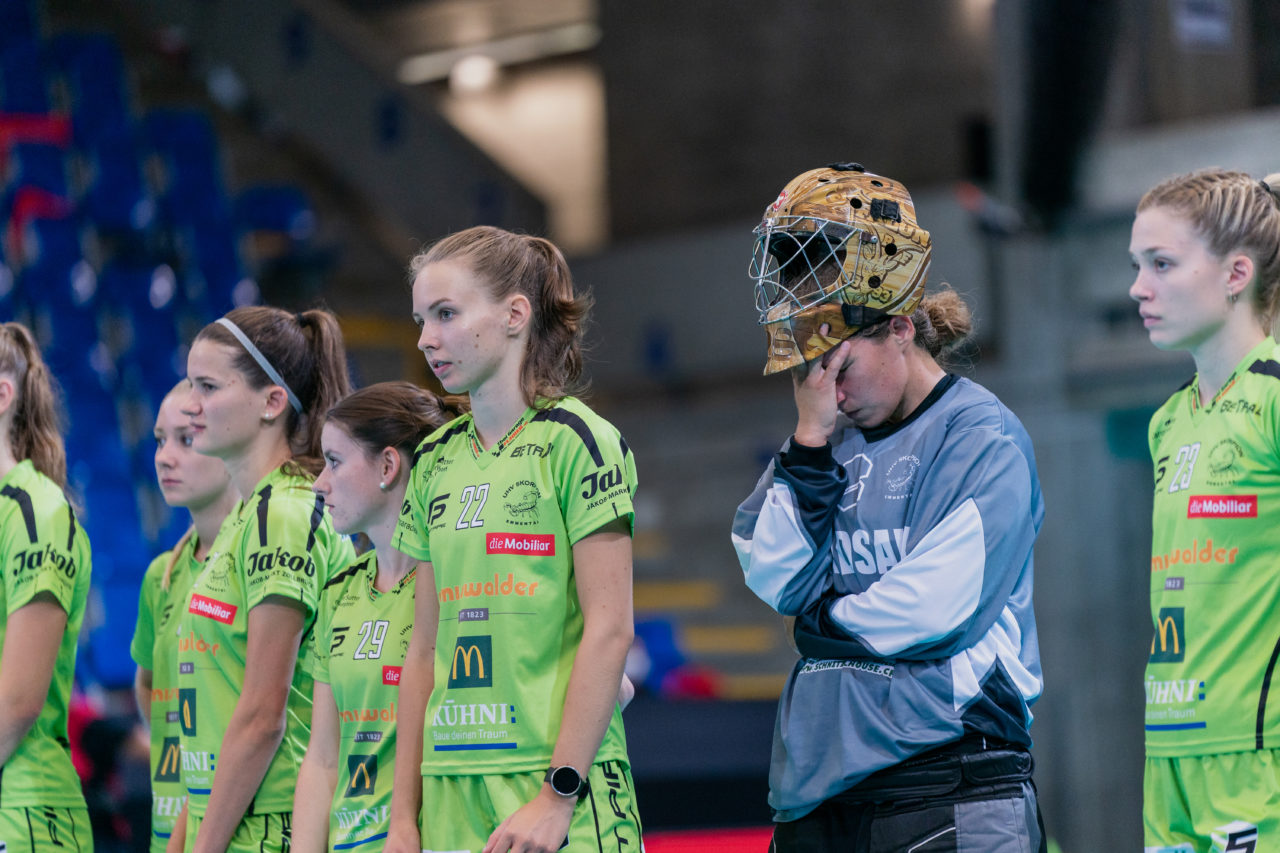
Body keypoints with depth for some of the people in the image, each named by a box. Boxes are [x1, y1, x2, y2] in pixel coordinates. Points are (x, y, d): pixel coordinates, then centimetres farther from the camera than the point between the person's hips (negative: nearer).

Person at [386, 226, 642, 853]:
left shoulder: (572, 441, -5)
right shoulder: (437, 459, 13)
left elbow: (610, 628, -11)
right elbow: (426, 647, 13)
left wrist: (559, 795, -16)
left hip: (558, 781, -5)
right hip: (450, 798, 5)